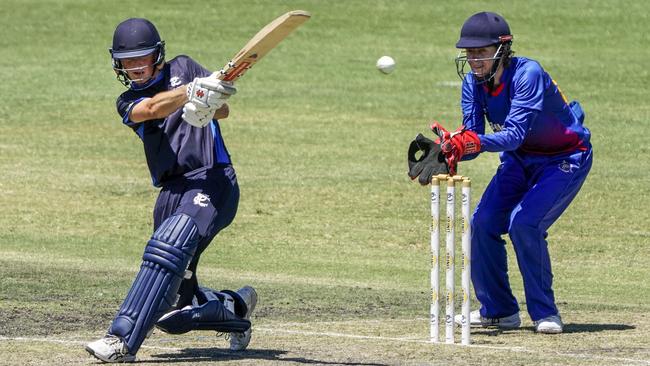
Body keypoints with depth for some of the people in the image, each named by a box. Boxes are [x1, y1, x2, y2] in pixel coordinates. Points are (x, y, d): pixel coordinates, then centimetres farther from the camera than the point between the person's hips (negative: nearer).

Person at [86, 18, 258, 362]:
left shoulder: (182, 68, 11)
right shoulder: (129, 102, 14)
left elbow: (222, 110, -2)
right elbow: (151, 109, -11)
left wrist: (208, 107, -27)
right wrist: (193, 92, -31)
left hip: (213, 181, -5)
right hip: (172, 191, 5)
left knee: (167, 248, -30)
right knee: (173, 313, 2)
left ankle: (123, 340, -37)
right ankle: (235, 308, 30)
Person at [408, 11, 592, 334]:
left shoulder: (527, 74, -31)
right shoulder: (473, 83, -10)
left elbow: (514, 134, -39)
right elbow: (472, 138, -14)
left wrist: (473, 142, -54)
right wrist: (452, 146, -36)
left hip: (566, 159, -7)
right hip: (520, 159, 7)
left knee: (524, 222, -24)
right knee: (484, 222, -5)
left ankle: (544, 312, -11)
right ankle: (497, 310, 11)